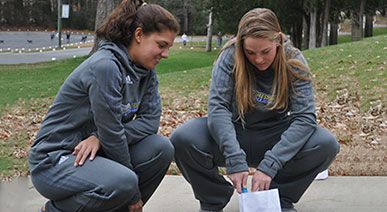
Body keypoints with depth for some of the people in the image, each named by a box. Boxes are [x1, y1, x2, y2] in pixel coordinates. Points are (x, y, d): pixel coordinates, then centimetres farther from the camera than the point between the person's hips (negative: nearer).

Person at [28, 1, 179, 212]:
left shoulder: (146, 72, 3)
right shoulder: (104, 66, -23)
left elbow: (150, 120, -5)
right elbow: (111, 132, -22)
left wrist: (100, 138, -21)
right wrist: (134, 195, -14)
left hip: (96, 151, 8)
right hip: (54, 159, -8)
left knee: (161, 148, -10)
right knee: (123, 182, -32)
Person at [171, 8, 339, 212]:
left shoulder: (293, 62, -15)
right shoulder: (231, 56, -17)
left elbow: (305, 117, -22)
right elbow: (217, 107, -25)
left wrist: (269, 165, -33)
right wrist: (235, 160, -38)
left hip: (274, 138, 1)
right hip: (233, 133, 0)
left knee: (326, 144, -26)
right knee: (183, 139, -29)